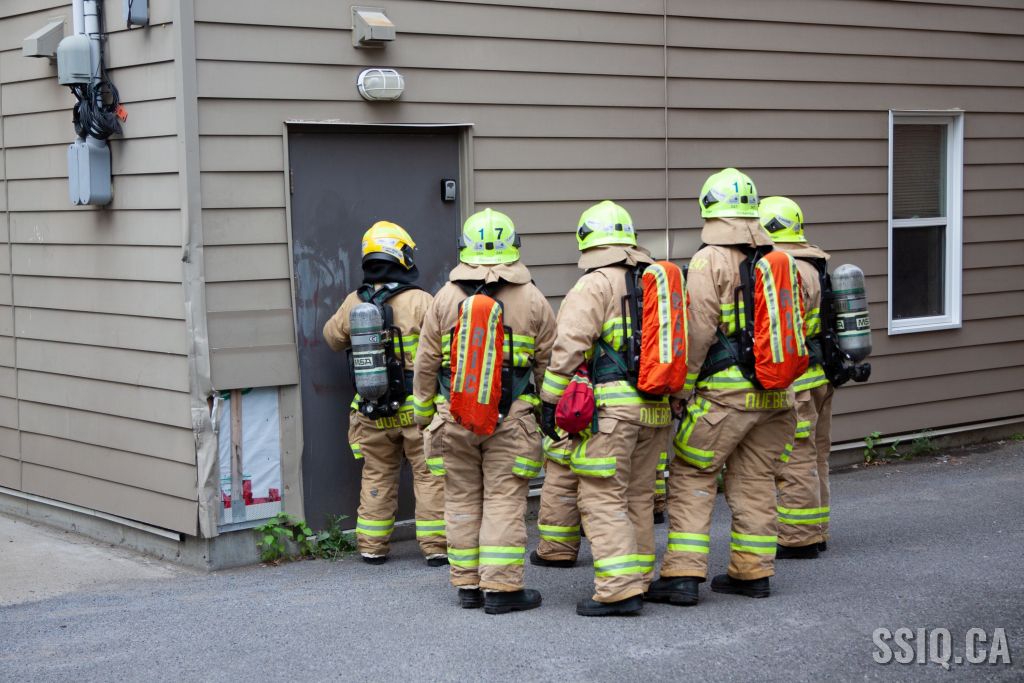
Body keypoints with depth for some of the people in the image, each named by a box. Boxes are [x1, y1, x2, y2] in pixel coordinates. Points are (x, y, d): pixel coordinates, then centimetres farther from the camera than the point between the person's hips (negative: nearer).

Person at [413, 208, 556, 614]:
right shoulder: (532, 300, -3)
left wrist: (423, 413, 16)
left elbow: (426, 364, 4)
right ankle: (502, 588, 1)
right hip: (511, 417, -1)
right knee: (505, 501, 1)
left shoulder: (445, 298, -1)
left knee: (462, 500, 11)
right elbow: (549, 362, 2)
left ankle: (467, 585, 17)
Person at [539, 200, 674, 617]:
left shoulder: (594, 286, -6)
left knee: (603, 499, -4)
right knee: (639, 497, 16)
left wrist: (551, 401, -8)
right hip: (655, 407, 7)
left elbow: (569, 348, -14)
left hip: (609, 408, -7)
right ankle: (637, 580, 22)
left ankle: (619, 589, -9)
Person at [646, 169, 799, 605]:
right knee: (755, 479, 14)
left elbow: (698, 332, -14)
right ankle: (753, 572, 18)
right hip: (774, 392, 6)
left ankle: (682, 575, -3)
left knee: (691, 476, 1)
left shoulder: (710, 261, -9)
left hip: (725, 390, -6)